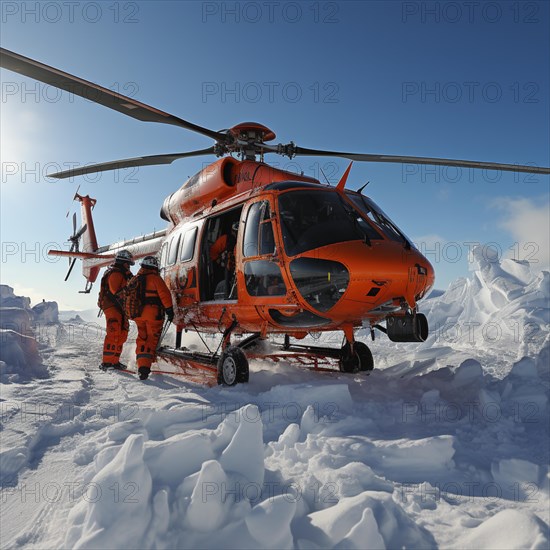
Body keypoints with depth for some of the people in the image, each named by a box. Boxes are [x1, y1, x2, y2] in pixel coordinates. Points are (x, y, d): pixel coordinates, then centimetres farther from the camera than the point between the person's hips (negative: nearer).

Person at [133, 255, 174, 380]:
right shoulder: (155, 278, -8)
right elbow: (165, 294, -14)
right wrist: (169, 310, -10)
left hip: (138, 314, 6)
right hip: (153, 315, -6)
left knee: (141, 339, 15)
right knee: (152, 340, 1)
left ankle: (141, 365, 8)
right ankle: (145, 366, -8)